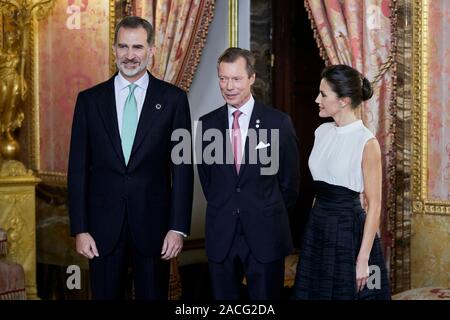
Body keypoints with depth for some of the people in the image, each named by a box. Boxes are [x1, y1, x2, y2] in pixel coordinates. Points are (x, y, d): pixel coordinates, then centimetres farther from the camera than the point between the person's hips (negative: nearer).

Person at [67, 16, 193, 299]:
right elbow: (78, 168, 4)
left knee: (153, 295, 7)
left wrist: (178, 227, -6)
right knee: (106, 294, 9)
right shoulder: (90, 100, 5)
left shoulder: (173, 99, 1)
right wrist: (80, 229, -2)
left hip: (153, 224, -1)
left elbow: (182, 166, 0)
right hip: (103, 226, 1)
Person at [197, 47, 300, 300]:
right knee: (224, 297, 9)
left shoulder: (279, 122, -5)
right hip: (221, 234, 2)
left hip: (266, 234, -2)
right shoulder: (207, 124, 3)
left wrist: (268, 214, 9)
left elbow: (290, 180, 3)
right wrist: (223, 209, 12)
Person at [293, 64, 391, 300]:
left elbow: (374, 205, -13)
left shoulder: (366, 143, -13)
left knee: (347, 294, 4)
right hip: (317, 229, 6)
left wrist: (363, 258, -16)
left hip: (349, 230, -6)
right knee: (313, 293, 12)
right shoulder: (322, 132, 6)